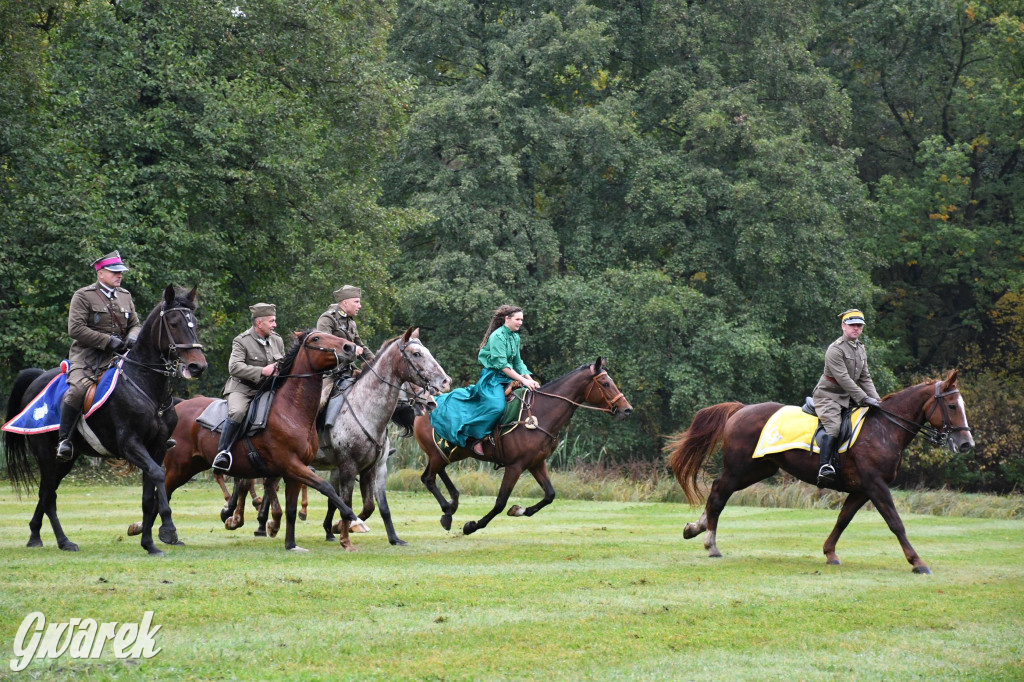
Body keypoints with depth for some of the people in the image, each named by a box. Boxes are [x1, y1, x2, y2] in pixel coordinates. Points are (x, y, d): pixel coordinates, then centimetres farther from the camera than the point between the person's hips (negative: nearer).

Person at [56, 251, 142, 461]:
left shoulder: (125, 296, 16)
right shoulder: (83, 296, -2)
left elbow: (135, 324, 21)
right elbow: (75, 329, -11)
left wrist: (132, 336, -5)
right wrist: (108, 340, -16)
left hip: (115, 357, 6)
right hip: (86, 356, -6)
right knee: (77, 389, -30)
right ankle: (63, 440, -21)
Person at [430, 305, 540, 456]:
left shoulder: (515, 337, 12)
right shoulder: (498, 336, -15)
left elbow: (518, 363, 15)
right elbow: (502, 364, -21)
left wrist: (530, 380, -1)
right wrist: (522, 380, -24)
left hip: (508, 378, 9)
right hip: (493, 378, -9)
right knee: (496, 406, -32)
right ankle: (476, 438, -20)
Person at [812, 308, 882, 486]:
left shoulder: (861, 349, 12)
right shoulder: (835, 349, -16)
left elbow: (865, 378, 13)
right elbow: (843, 378, -23)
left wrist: (875, 399, -1)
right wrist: (864, 398, -25)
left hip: (848, 397, 9)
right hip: (828, 396, -9)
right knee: (833, 426, -28)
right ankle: (824, 468, -38)